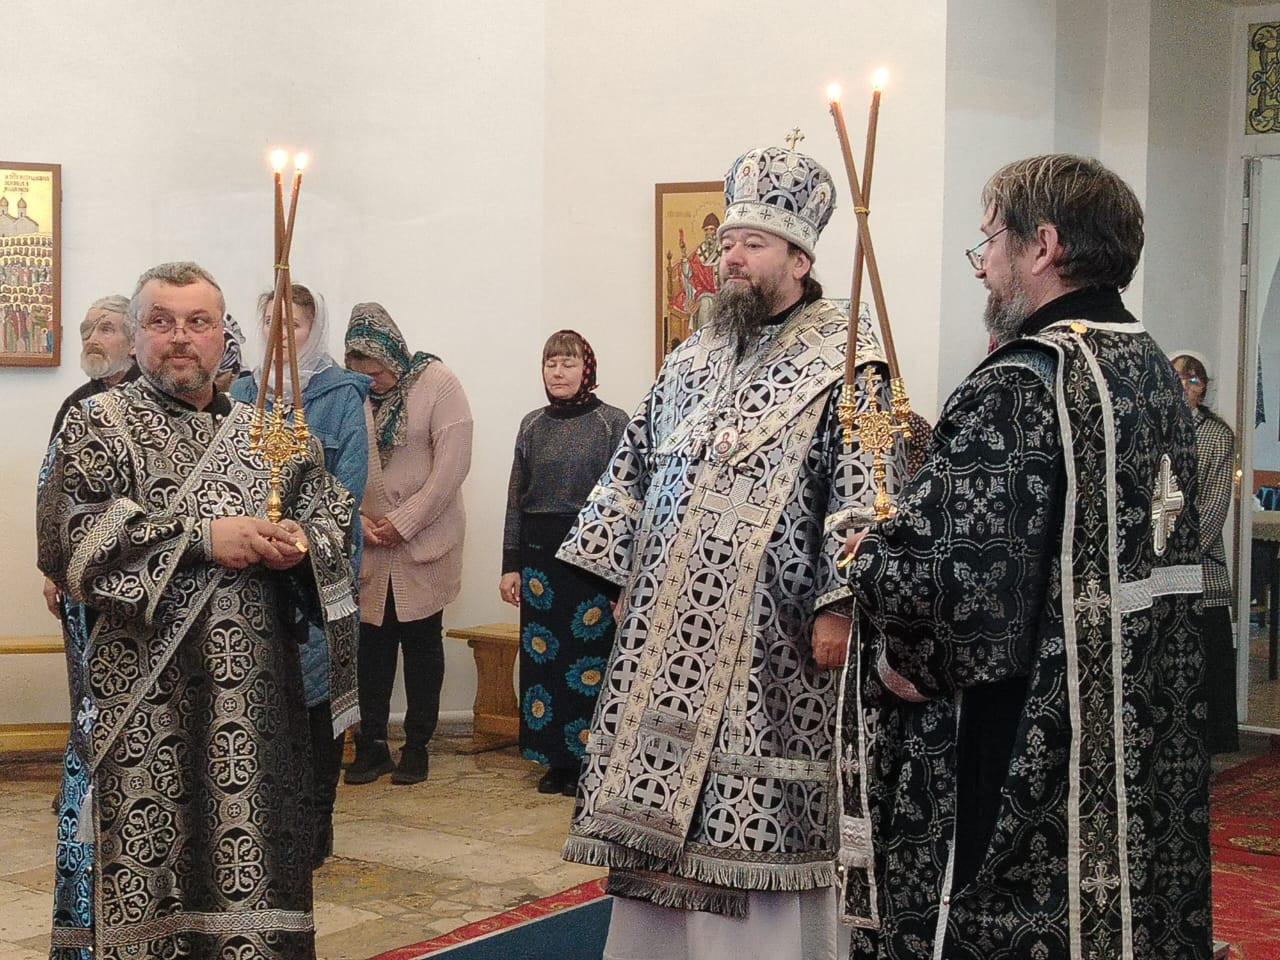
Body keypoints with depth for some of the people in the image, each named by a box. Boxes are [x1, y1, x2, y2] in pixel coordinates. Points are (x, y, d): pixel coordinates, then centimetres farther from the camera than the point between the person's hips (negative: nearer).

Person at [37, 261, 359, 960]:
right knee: (144, 851, -2)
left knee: (248, 838, 6)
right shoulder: (98, 426, 1)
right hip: (140, 697, -3)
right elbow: (69, 537, -13)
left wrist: (302, 542, -8)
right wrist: (201, 538, -17)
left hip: (253, 691, 4)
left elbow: (330, 509, 16)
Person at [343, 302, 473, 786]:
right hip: (369, 546, 3)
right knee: (373, 642, 7)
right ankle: (371, 745, 16)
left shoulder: (437, 383, -8)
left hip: (425, 541, -3)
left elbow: (452, 465, -13)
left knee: (422, 641, 6)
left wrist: (404, 521, -14)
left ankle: (417, 746, 15)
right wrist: (358, 518, -10)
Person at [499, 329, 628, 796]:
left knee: (590, 660, -2)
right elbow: (516, 498, 12)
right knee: (542, 656, 5)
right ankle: (557, 759, 16)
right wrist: (510, 565, 8)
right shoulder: (532, 425, 10)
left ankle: (587, 760, 8)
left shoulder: (612, 423, -2)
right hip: (540, 556, 4)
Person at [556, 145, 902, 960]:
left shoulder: (845, 364, -5)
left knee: (758, 814, -1)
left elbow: (864, 494, -13)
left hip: (770, 634, -6)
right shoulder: (691, 362, 15)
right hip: (671, 629, 6)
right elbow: (635, 469, 19)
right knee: (664, 797, 10)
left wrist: (838, 606, -20)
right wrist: (608, 571, 15)